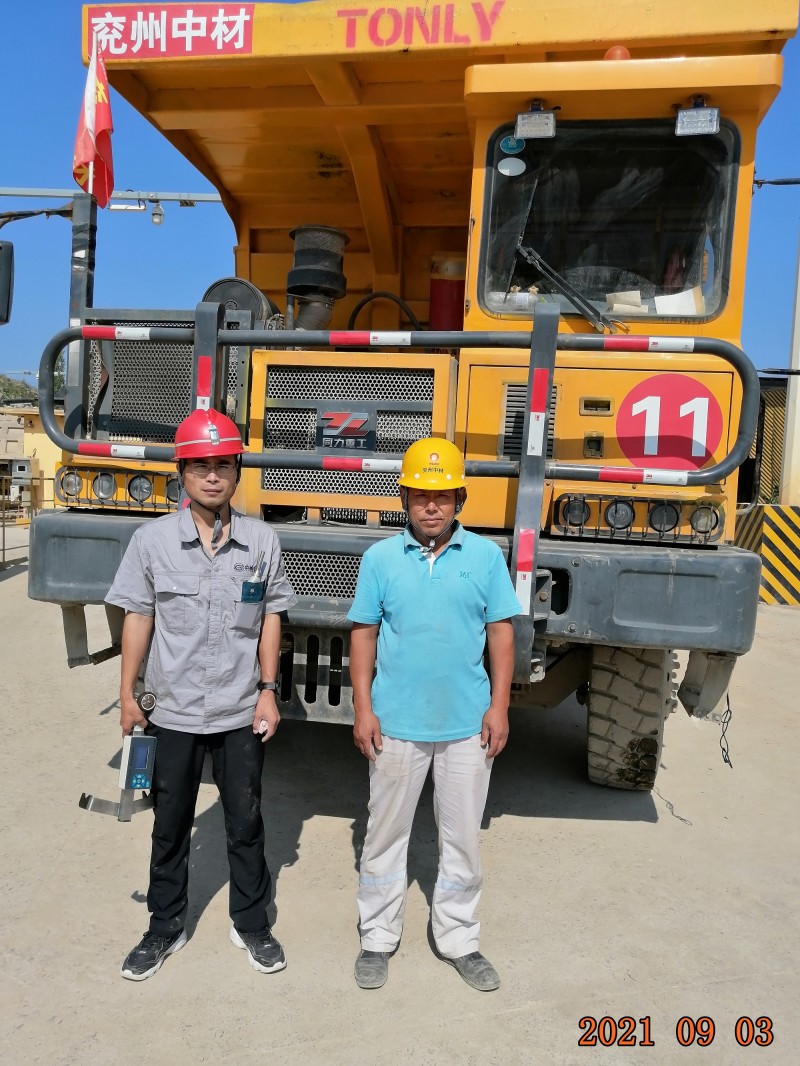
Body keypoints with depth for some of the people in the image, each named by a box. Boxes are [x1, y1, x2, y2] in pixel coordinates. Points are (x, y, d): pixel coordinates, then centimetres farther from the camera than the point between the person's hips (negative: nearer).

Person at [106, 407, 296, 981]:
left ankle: (252, 924, 36)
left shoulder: (262, 540, -5)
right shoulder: (151, 539, -7)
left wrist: (268, 690, -3)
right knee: (170, 826, 17)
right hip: (174, 713, 0)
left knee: (246, 823, 15)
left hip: (242, 714, 0)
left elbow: (271, 617, 0)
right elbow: (138, 617, -1)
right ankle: (165, 928, 38)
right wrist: (127, 693, 0)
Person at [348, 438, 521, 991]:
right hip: (396, 722, 0)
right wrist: (363, 709, -5)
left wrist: (499, 706, -4)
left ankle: (460, 940, 35)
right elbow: (364, 634, 0)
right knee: (386, 832, 15)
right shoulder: (380, 558, -3)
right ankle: (378, 938, 34)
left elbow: (501, 633, 1)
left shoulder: (486, 556, -2)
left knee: (463, 837, 15)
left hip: (468, 724, 1)